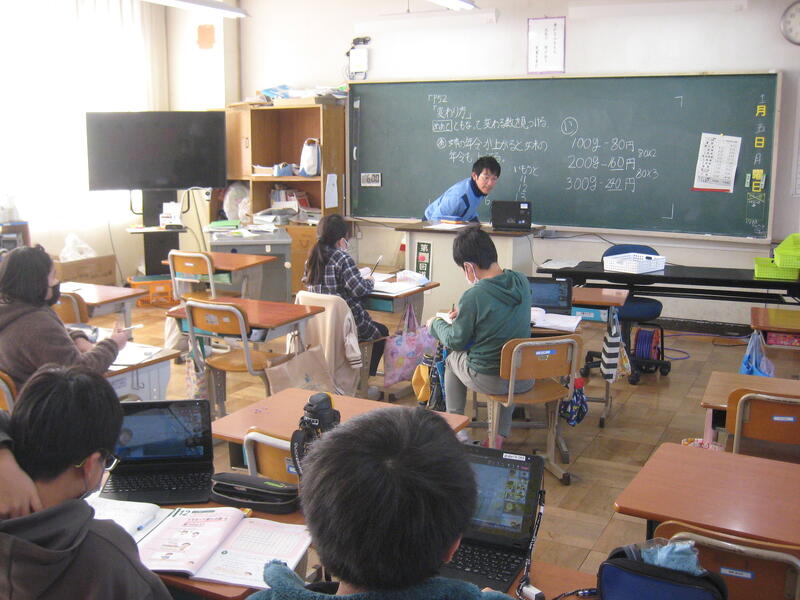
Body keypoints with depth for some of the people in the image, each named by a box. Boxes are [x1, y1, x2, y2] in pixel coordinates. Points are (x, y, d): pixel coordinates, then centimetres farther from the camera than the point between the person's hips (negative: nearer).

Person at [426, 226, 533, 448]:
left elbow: (456, 341, -8)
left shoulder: (473, 297, -21)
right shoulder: (521, 282, -4)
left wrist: (435, 324, 11)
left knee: (452, 359, 26)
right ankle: (500, 435, 32)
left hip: (488, 380, -4)